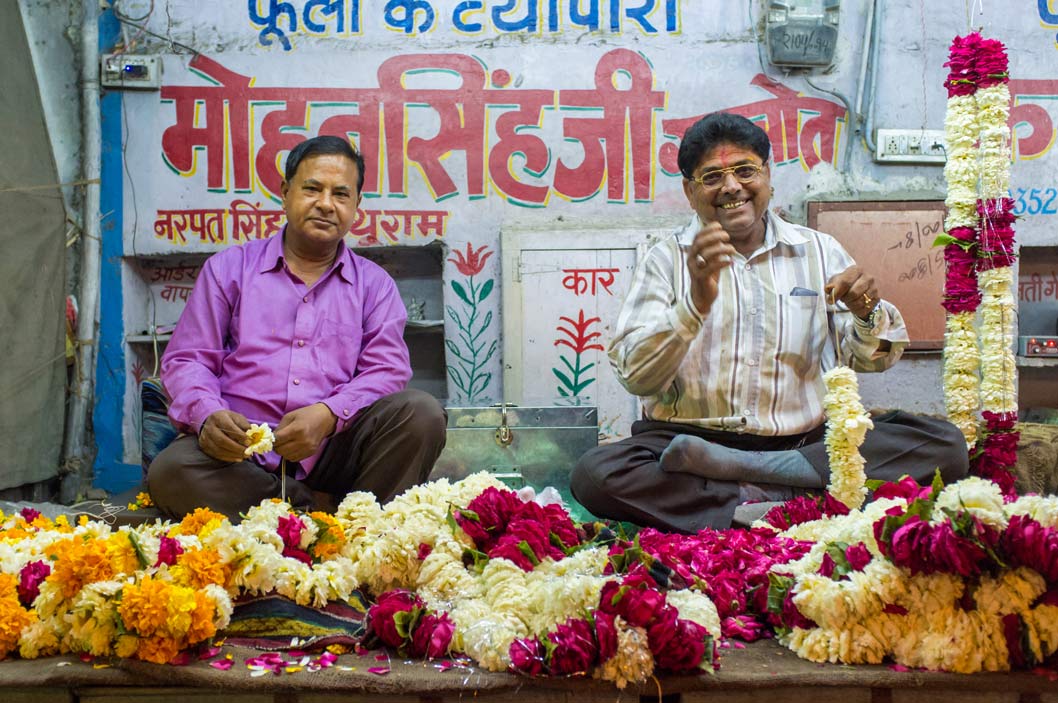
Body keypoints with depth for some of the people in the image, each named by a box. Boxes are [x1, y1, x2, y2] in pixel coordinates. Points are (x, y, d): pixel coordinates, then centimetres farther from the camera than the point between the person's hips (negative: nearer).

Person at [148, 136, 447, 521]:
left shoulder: (374, 284, 15)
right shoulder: (229, 268, 14)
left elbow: (387, 369, 2)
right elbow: (186, 359, 8)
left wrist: (328, 415, -20)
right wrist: (207, 414, -16)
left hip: (335, 448, 0)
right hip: (242, 454, 0)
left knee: (420, 412, -25)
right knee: (169, 472, -32)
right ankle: (320, 511, -19)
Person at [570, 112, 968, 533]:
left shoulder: (818, 251, 13)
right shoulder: (668, 259, 6)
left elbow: (870, 358, 10)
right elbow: (635, 377, -6)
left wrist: (868, 313, -13)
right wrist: (696, 301, -22)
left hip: (803, 444, 3)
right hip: (687, 435, -2)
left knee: (944, 445, -20)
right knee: (595, 473, -30)